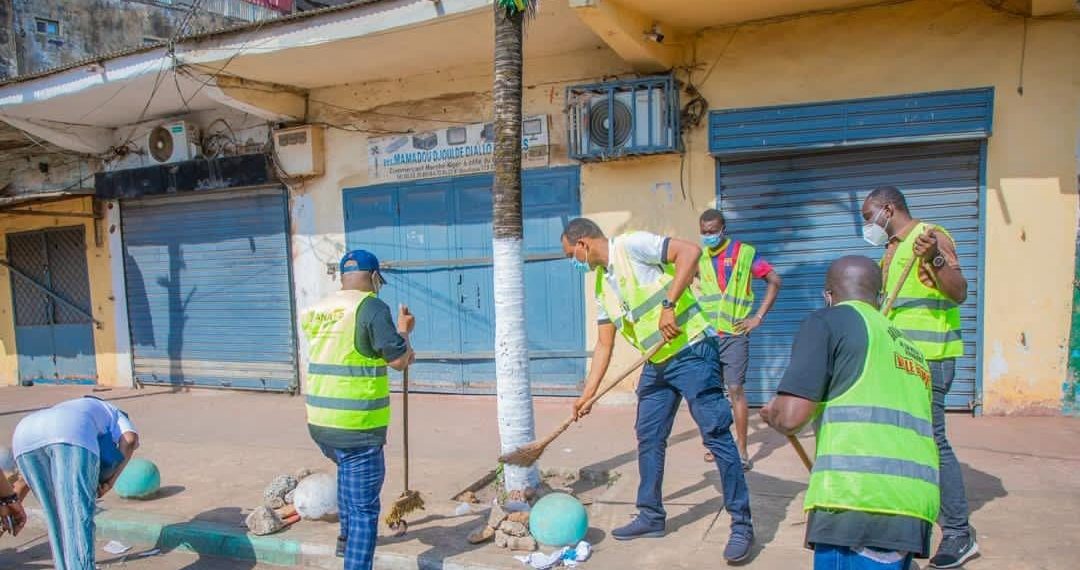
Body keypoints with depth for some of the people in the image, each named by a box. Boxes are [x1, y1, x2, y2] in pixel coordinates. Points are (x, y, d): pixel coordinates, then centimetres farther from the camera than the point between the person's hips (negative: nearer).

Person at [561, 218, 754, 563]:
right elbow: (604, 345, 15)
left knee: (717, 435, -4)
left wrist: (668, 305, -27)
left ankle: (742, 525, 7)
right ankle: (651, 517, 26)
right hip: (657, 364, 9)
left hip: (692, 353, -9)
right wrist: (587, 395, 13)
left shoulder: (630, 245, -12)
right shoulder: (602, 285, 12)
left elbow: (690, 252, -23)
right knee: (648, 440, 12)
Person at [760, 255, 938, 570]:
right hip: (916, 506, 8)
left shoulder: (828, 321, 4)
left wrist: (770, 412, 15)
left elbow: (790, 418, -7)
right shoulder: (909, 347, 25)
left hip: (857, 500, -7)